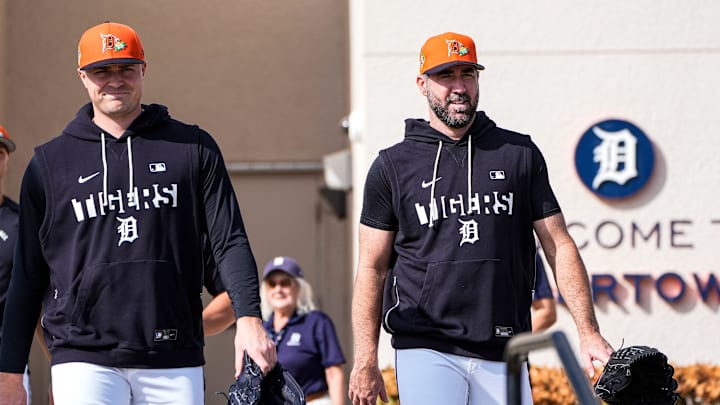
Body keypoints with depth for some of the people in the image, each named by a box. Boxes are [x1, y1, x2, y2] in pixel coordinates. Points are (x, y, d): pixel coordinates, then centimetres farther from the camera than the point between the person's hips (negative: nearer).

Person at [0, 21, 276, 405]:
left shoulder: (193, 147, 10)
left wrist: (248, 318, -12)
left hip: (175, 361, 1)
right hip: (84, 359, -1)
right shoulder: (50, 162, 10)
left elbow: (230, 241, 5)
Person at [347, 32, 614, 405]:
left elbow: (559, 247, 10)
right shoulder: (394, 166, 8)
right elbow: (372, 267, 8)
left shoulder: (520, 154, 12)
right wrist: (365, 359, -2)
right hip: (425, 351, -2)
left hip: (502, 358, 2)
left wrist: (588, 333, -1)